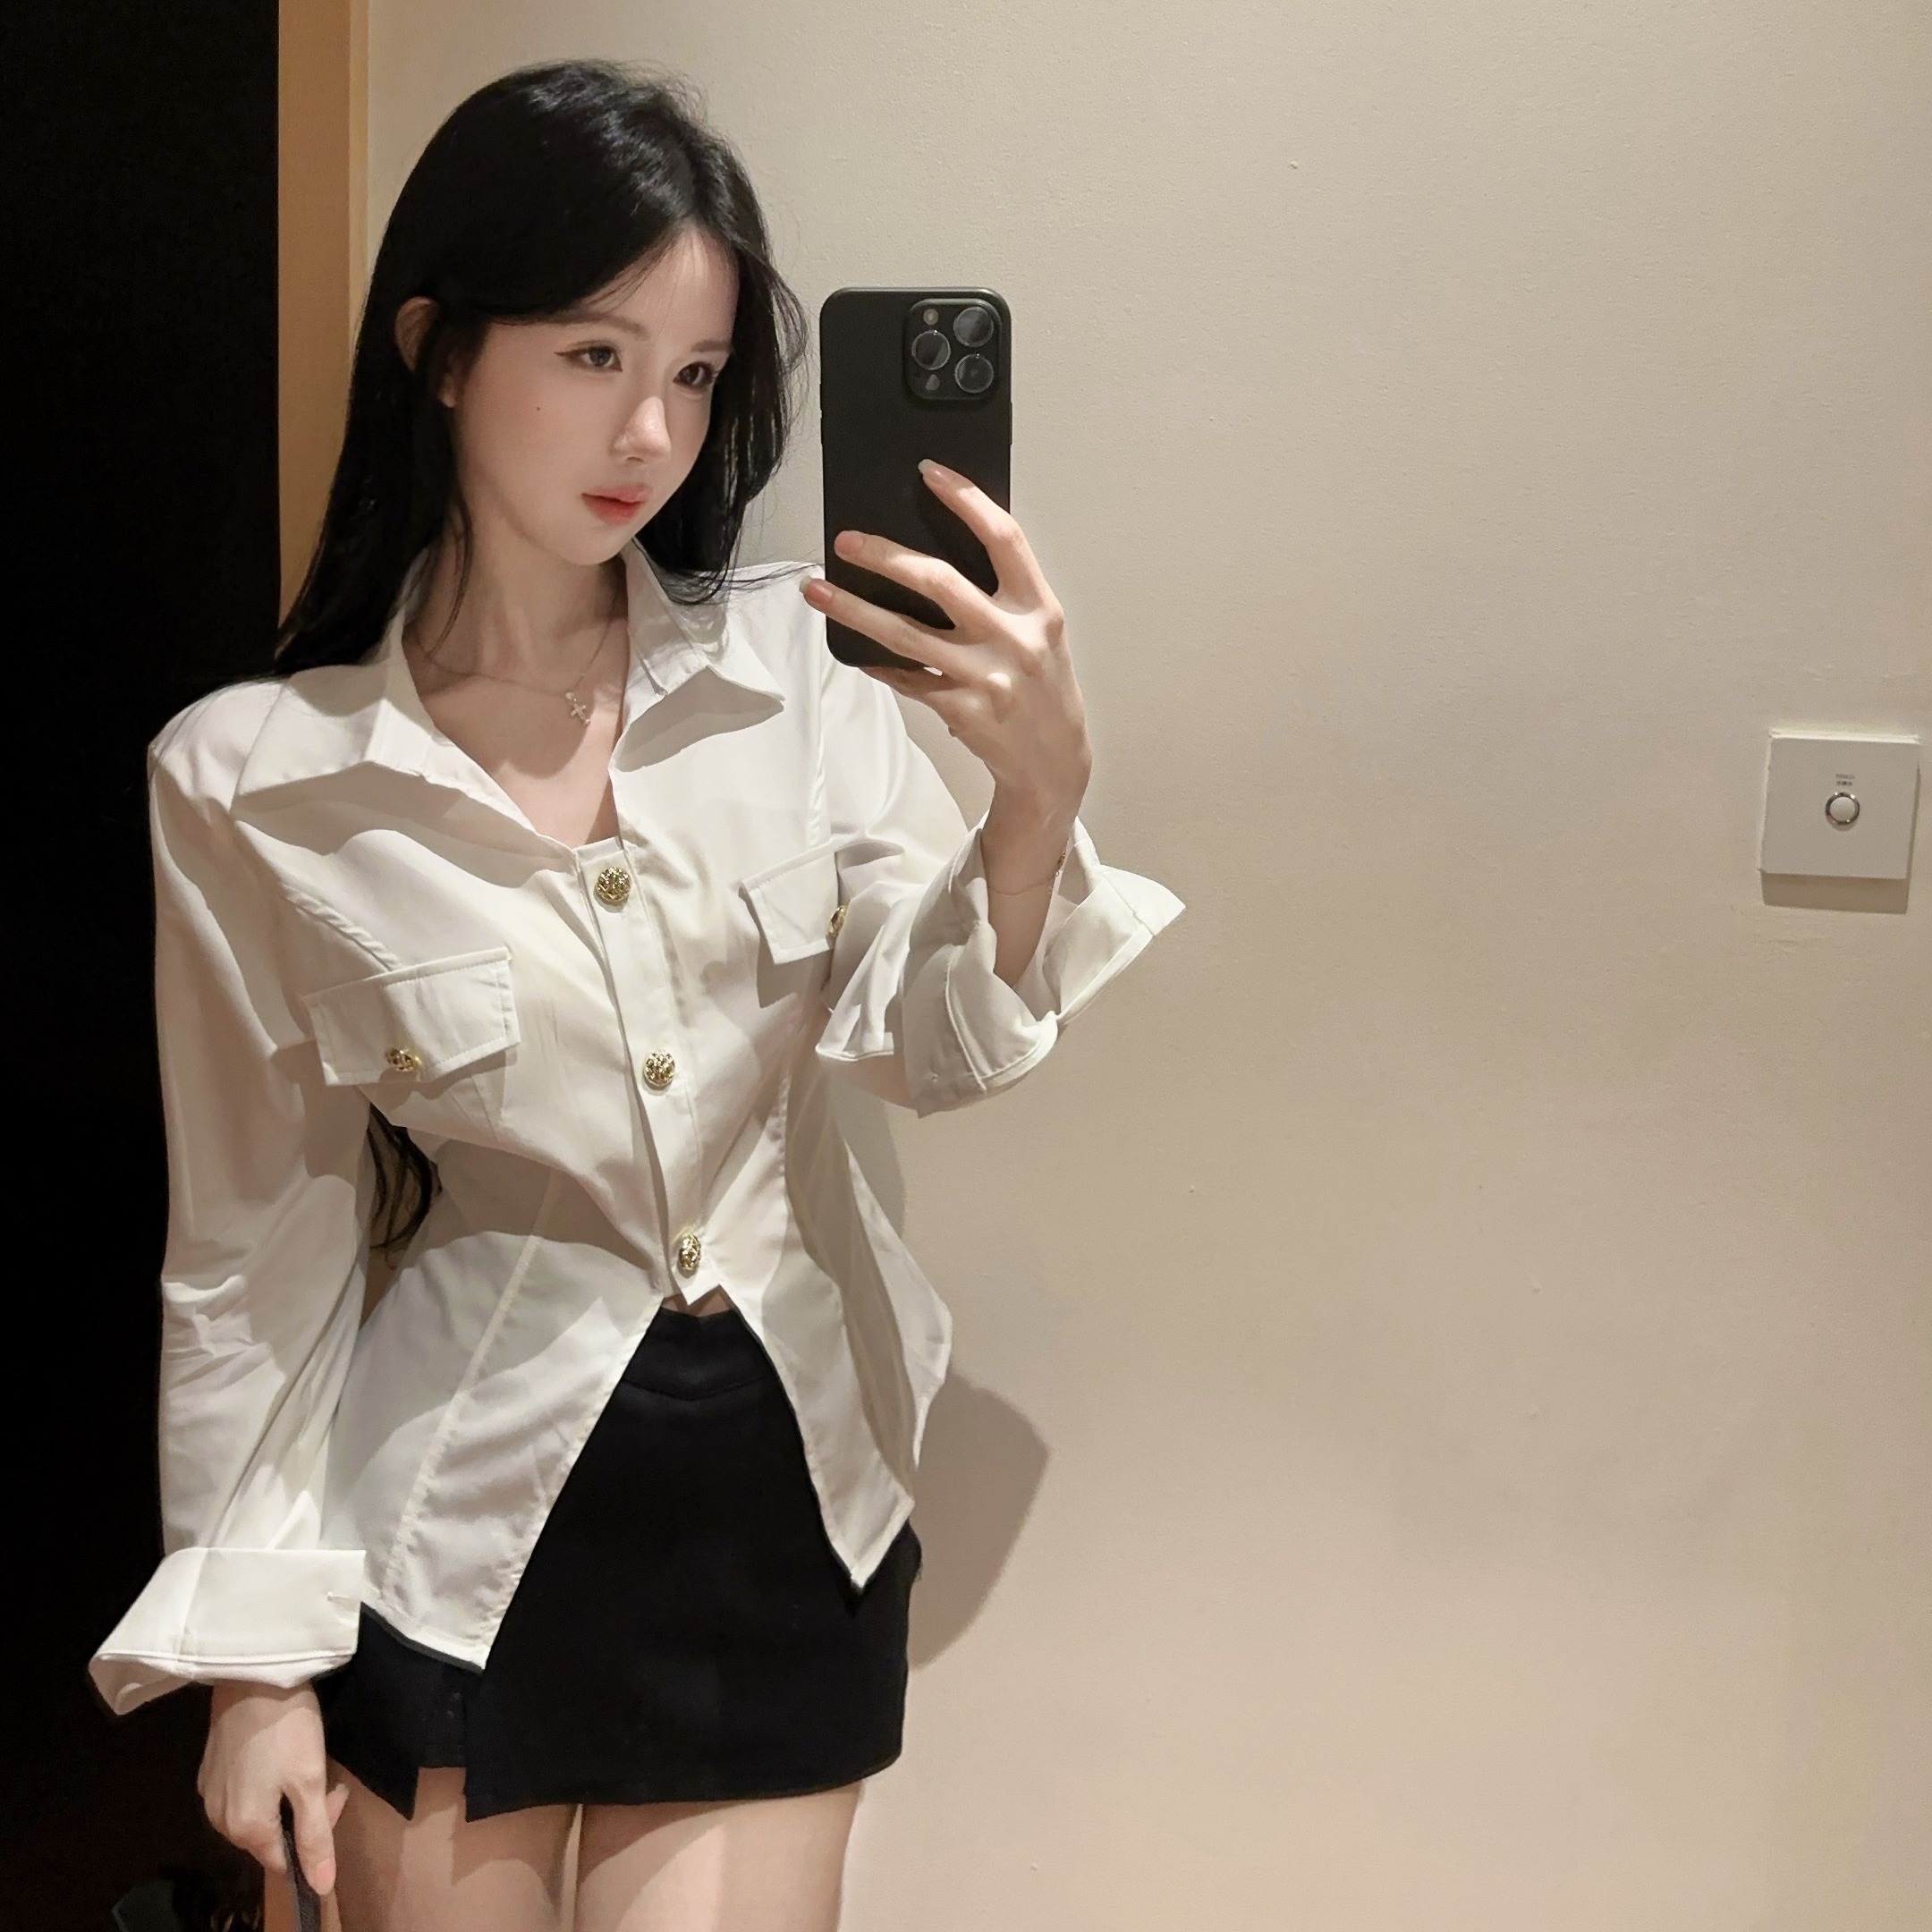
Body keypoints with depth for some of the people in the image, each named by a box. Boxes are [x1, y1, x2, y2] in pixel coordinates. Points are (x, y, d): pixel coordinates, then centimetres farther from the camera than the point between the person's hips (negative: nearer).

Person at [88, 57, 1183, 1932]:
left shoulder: (790, 668, -6)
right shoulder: (252, 779, -10)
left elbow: (928, 1044, -6)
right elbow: (254, 1240, -3)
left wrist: (1039, 790, -25)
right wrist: (249, 1651, 2)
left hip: (787, 1490, 2)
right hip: (458, 1526, -1)